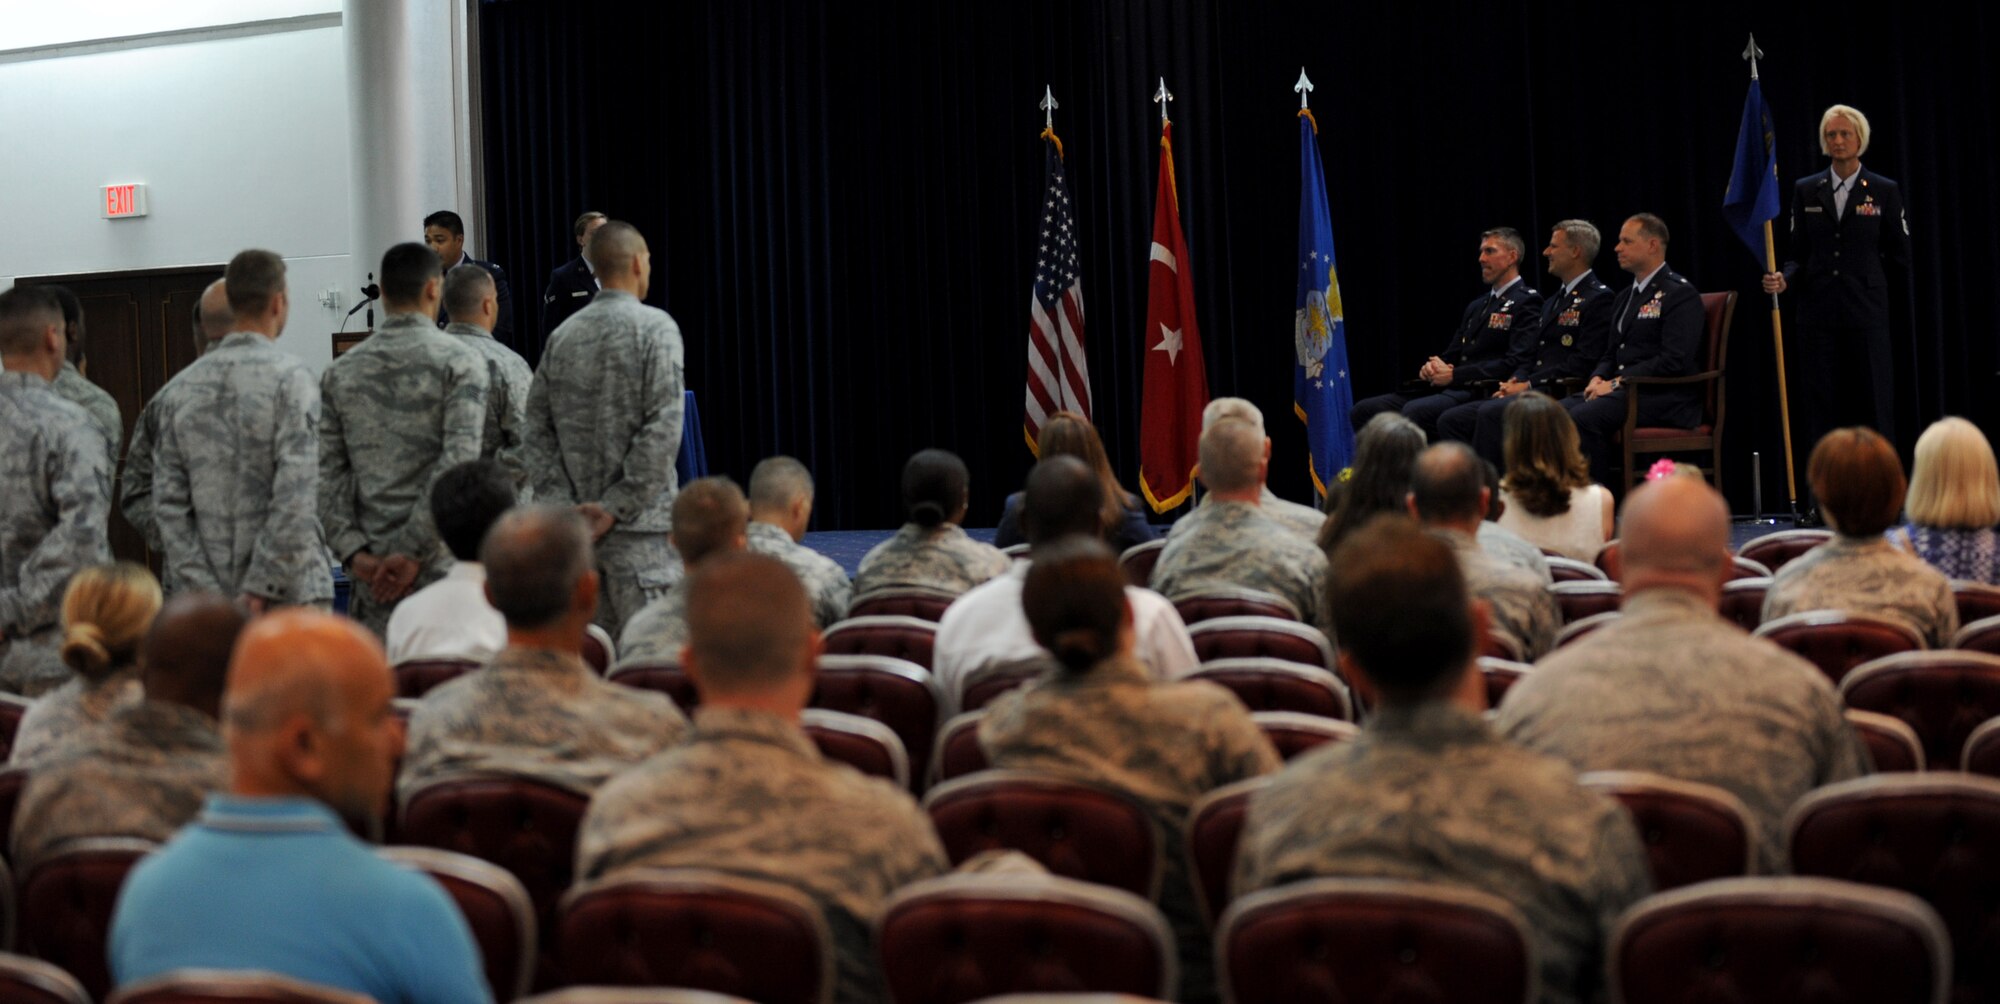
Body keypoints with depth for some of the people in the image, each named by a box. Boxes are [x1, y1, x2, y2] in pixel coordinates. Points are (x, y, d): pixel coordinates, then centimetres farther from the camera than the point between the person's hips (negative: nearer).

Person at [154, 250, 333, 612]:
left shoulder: (180, 388, 8)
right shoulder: (290, 377, -9)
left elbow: (168, 503, 4)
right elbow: (296, 497, -17)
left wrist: (205, 591, 1)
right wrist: (262, 586, -13)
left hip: (214, 597, 5)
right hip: (287, 595, -5)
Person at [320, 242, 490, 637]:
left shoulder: (341, 371, 10)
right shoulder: (459, 360, -4)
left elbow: (329, 471, 3)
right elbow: (459, 462, -14)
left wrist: (354, 552, -1)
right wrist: (415, 553, -13)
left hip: (371, 568, 4)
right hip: (441, 565, -4)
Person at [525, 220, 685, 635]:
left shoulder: (563, 335, 9)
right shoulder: (654, 327, -6)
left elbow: (537, 428, 6)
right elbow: (663, 429, -15)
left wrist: (562, 504, 1)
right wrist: (616, 507, -12)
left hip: (575, 523, 6)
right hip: (637, 525, -5)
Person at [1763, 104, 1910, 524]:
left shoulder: (1884, 191, 2)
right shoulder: (1805, 190, 8)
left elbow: (1900, 257, 5)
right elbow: (1799, 253, 8)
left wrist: (1860, 270, 8)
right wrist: (1784, 277, -11)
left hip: (1866, 311, -2)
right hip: (1818, 311, 2)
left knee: (1873, 402, -1)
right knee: (1819, 405, 2)